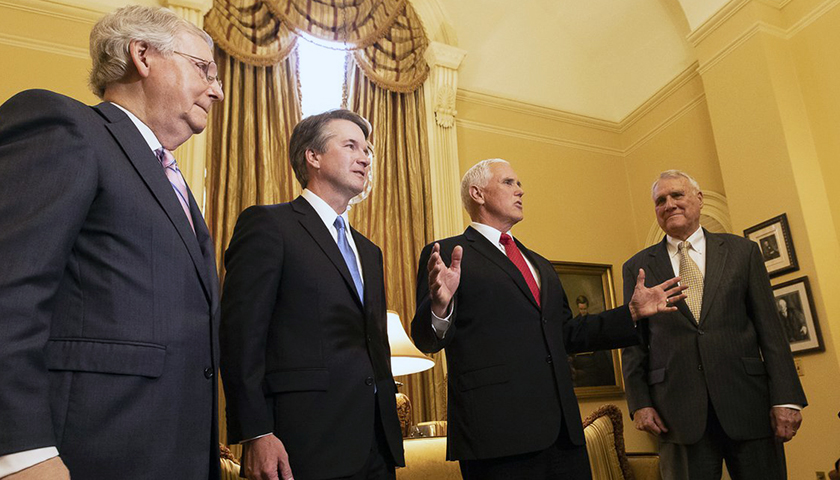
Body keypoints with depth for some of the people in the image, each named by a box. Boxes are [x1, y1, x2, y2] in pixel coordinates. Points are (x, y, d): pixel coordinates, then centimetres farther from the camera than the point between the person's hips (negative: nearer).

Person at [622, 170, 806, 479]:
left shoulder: (743, 251, 9)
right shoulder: (637, 267, 7)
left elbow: (770, 328, 4)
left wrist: (786, 398, -3)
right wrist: (639, 403, -2)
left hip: (749, 404, 1)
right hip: (679, 412, 0)